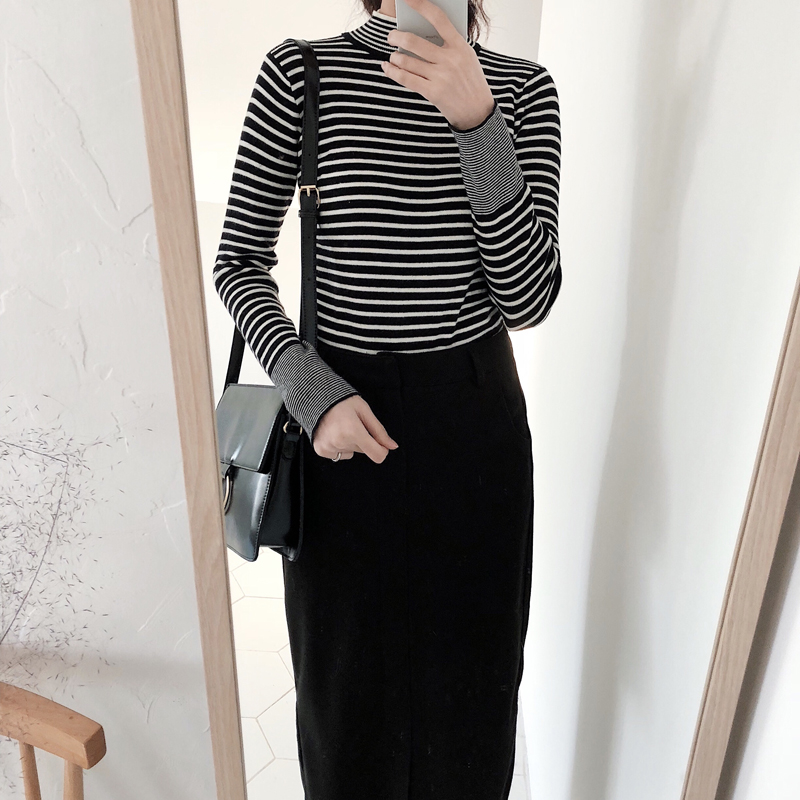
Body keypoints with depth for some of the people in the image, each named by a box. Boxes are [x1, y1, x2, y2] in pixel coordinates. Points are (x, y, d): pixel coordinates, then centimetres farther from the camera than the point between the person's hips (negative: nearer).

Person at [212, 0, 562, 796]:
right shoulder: (298, 73, -2)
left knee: (471, 662, 18)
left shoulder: (523, 88, 1)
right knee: (345, 658, 18)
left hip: (475, 413, 2)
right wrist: (311, 390, -15)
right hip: (341, 416, -1)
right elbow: (238, 261, 0)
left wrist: (477, 125, -22)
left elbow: (527, 297, -9)